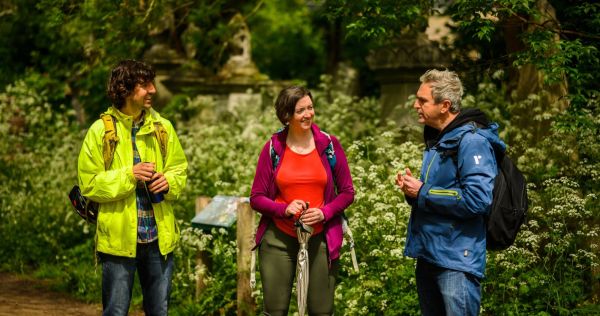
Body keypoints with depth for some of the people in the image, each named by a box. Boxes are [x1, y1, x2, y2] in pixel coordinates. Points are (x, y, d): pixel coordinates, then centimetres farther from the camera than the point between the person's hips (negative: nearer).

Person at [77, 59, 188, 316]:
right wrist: (129, 175, -19)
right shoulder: (101, 131, -6)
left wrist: (168, 182, -10)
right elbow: (89, 185, -7)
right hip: (118, 238, -3)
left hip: (159, 237, 4)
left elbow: (180, 170, 12)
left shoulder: (163, 127, 5)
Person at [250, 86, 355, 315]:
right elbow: (256, 198, 1)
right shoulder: (273, 148, -2)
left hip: (320, 239, 0)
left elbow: (347, 192, 4)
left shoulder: (329, 145, 0)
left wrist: (324, 212, -13)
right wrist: (284, 208, -17)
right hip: (278, 238, 0)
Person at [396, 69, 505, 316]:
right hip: (428, 256, 10)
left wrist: (423, 193, -17)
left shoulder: (471, 140, -15)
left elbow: (478, 199, -25)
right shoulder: (437, 140, 15)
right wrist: (413, 190, 2)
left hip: (457, 260, -9)